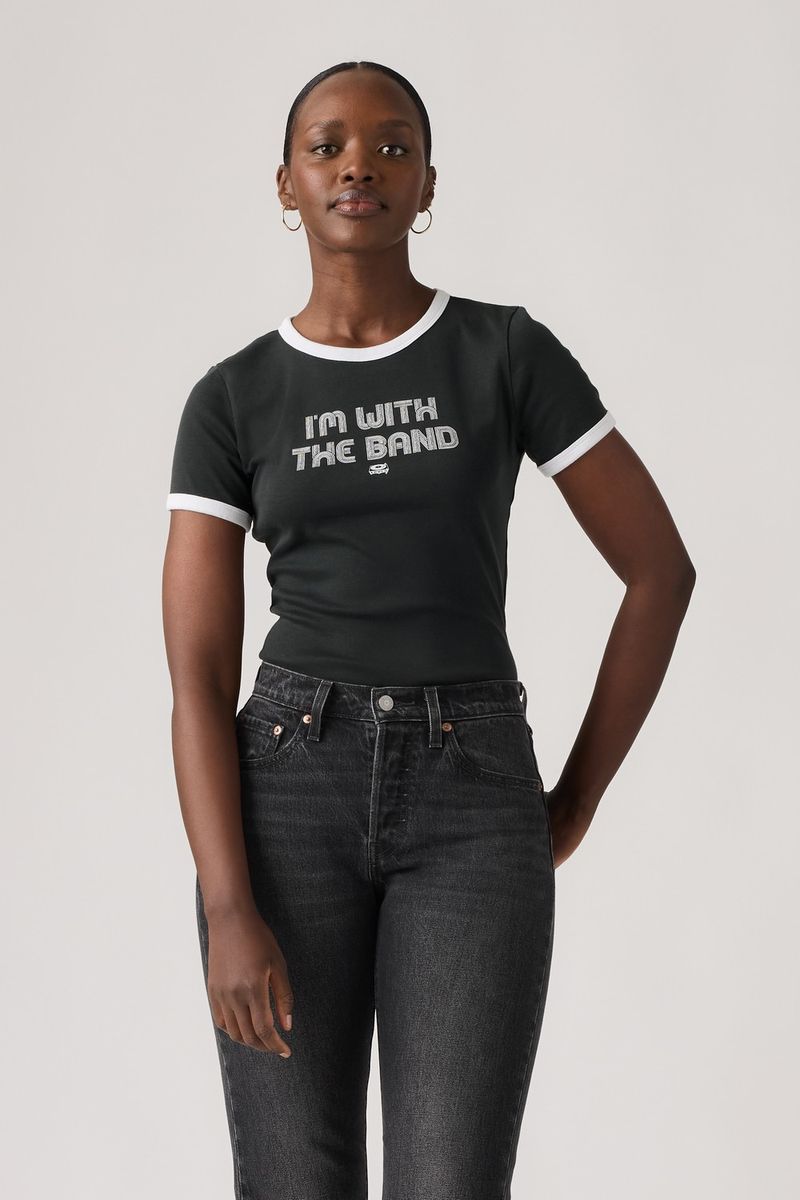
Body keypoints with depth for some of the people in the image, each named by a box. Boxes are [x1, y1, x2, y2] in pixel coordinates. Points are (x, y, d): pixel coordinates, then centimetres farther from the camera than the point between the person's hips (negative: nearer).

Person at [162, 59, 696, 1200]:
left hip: (472, 807, -1)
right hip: (290, 795, 1)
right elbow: (198, 676, -1)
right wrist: (227, 913, -12)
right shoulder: (229, 403, 5)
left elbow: (661, 568, 6)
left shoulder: (510, 354, 3)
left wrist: (572, 807, 5)